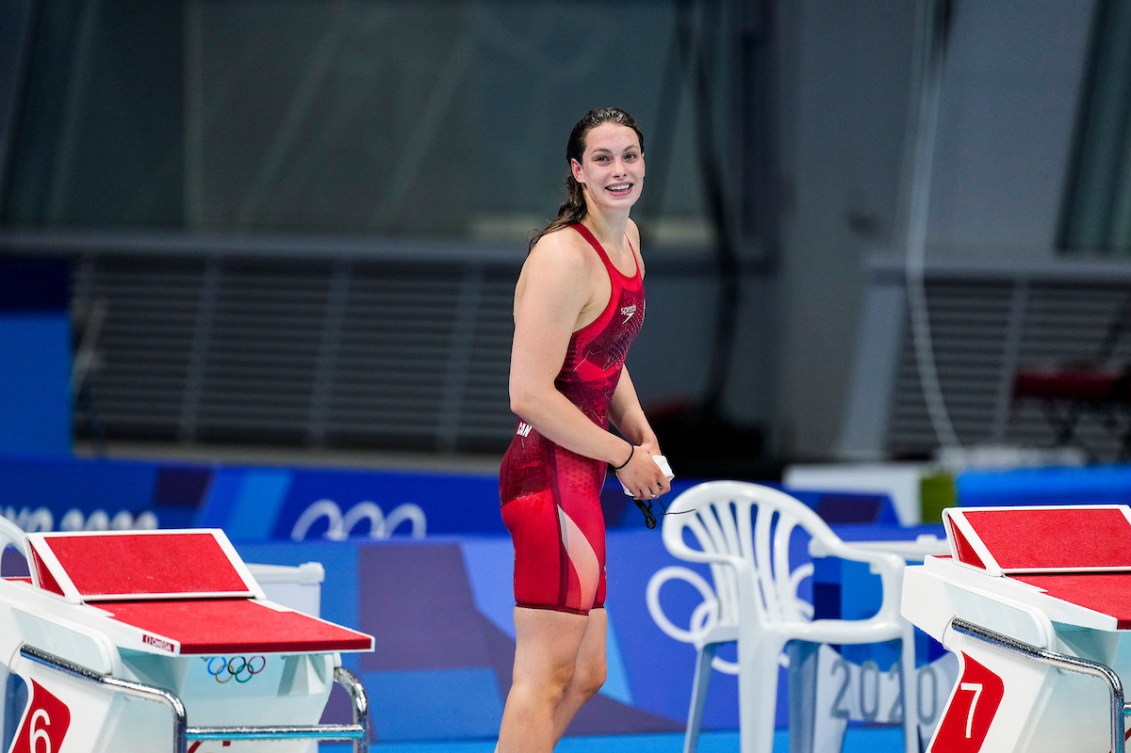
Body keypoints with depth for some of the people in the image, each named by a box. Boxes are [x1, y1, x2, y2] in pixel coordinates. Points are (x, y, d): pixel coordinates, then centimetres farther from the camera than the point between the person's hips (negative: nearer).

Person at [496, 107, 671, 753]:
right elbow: (531, 394, -22)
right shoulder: (565, 256, -18)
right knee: (546, 674, -9)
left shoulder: (629, 239, 12)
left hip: (581, 479, 10)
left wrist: (644, 436, 11)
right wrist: (624, 457, -13)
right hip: (552, 475, -10)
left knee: (586, 674, 15)